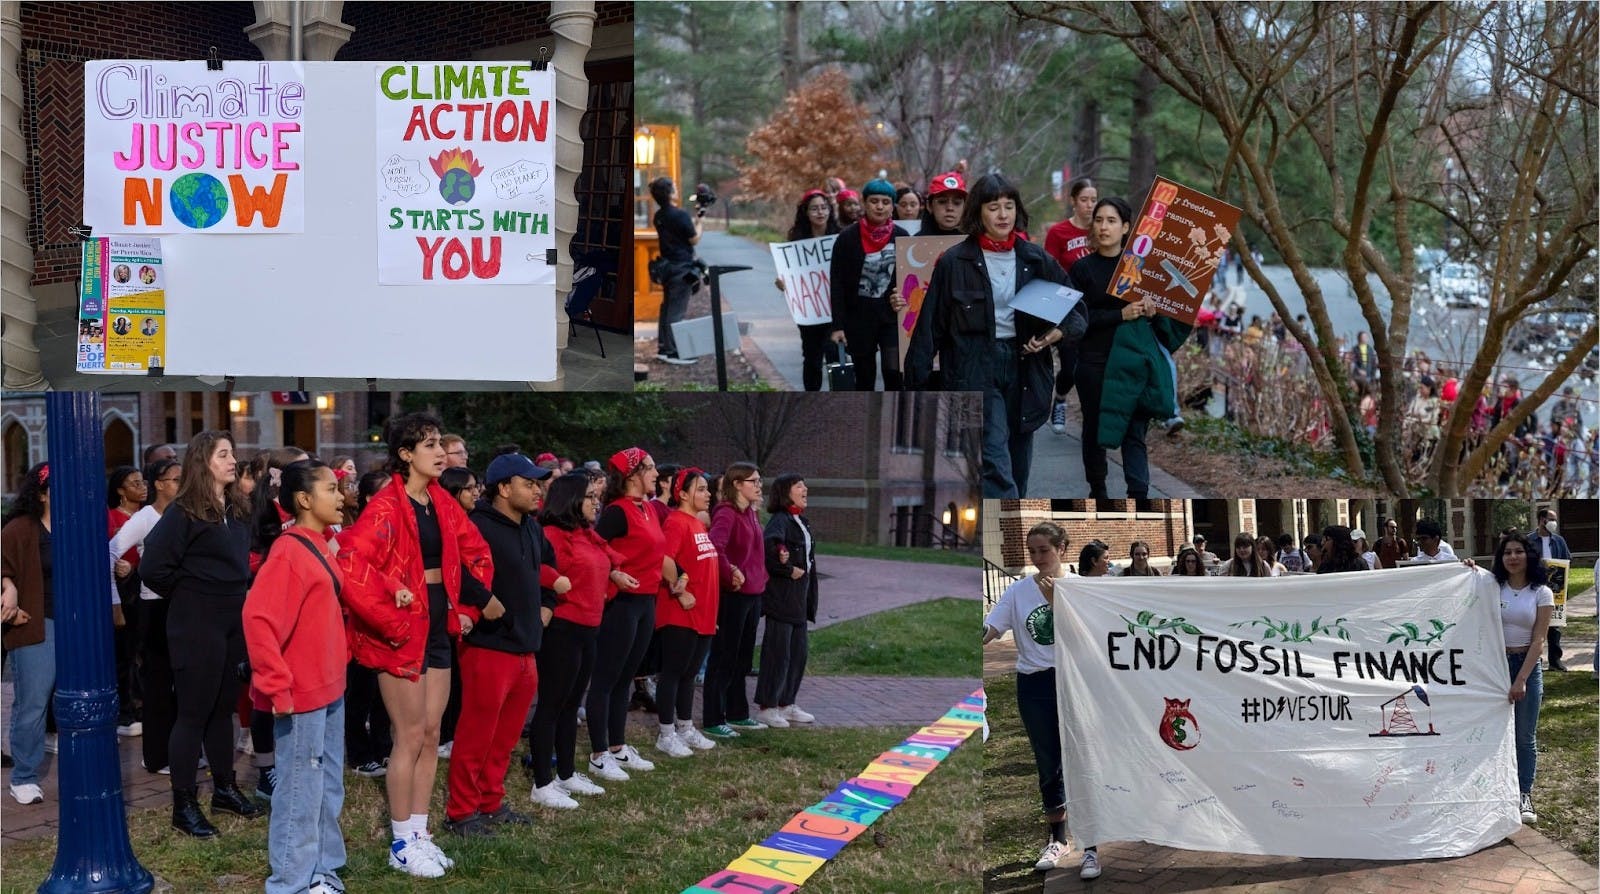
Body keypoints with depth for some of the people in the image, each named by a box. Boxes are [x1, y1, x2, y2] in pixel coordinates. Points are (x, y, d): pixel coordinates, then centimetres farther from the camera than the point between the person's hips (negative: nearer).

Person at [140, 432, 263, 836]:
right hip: (196, 626, -7)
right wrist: (189, 595, -6)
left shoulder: (237, 510, 10)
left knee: (223, 708, 16)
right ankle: (184, 806, 3)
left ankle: (224, 788, 27)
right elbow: (153, 568, -18)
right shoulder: (184, 513, -14)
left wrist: (236, 595, 10)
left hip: (233, 623, 7)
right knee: (193, 712, -3)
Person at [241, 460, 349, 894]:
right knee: (301, 790, 0)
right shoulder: (289, 552, -18)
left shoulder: (318, 545, 10)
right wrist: (277, 687, -24)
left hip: (329, 688, 9)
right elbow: (259, 619, -26)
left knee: (329, 786, 17)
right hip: (302, 694, -9)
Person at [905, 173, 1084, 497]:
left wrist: (1058, 332, -9)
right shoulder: (954, 262, -1)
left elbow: (1075, 309, 13)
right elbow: (931, 324, 1)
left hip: (1023, 366, 4)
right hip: (975, 370, -4)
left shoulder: (1036, 260, 7)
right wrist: (917, 378, -2)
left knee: (1017, 467, 9)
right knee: (996, 465, -17)